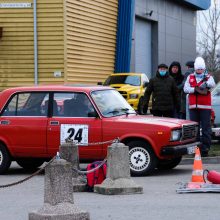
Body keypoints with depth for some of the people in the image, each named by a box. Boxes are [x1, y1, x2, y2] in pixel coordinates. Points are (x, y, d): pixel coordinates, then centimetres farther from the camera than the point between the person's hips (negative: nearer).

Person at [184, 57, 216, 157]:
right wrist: (195, 89, -12)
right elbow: (186, 88, 2)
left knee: (206, 128, -5)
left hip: (205, 107, -3)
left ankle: (205, 148, -3)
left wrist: (206, 84, -37)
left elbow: (212, 84, -17)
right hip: (193, 106, 3)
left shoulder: (208, 77, 5)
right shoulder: (190, 77, 13)